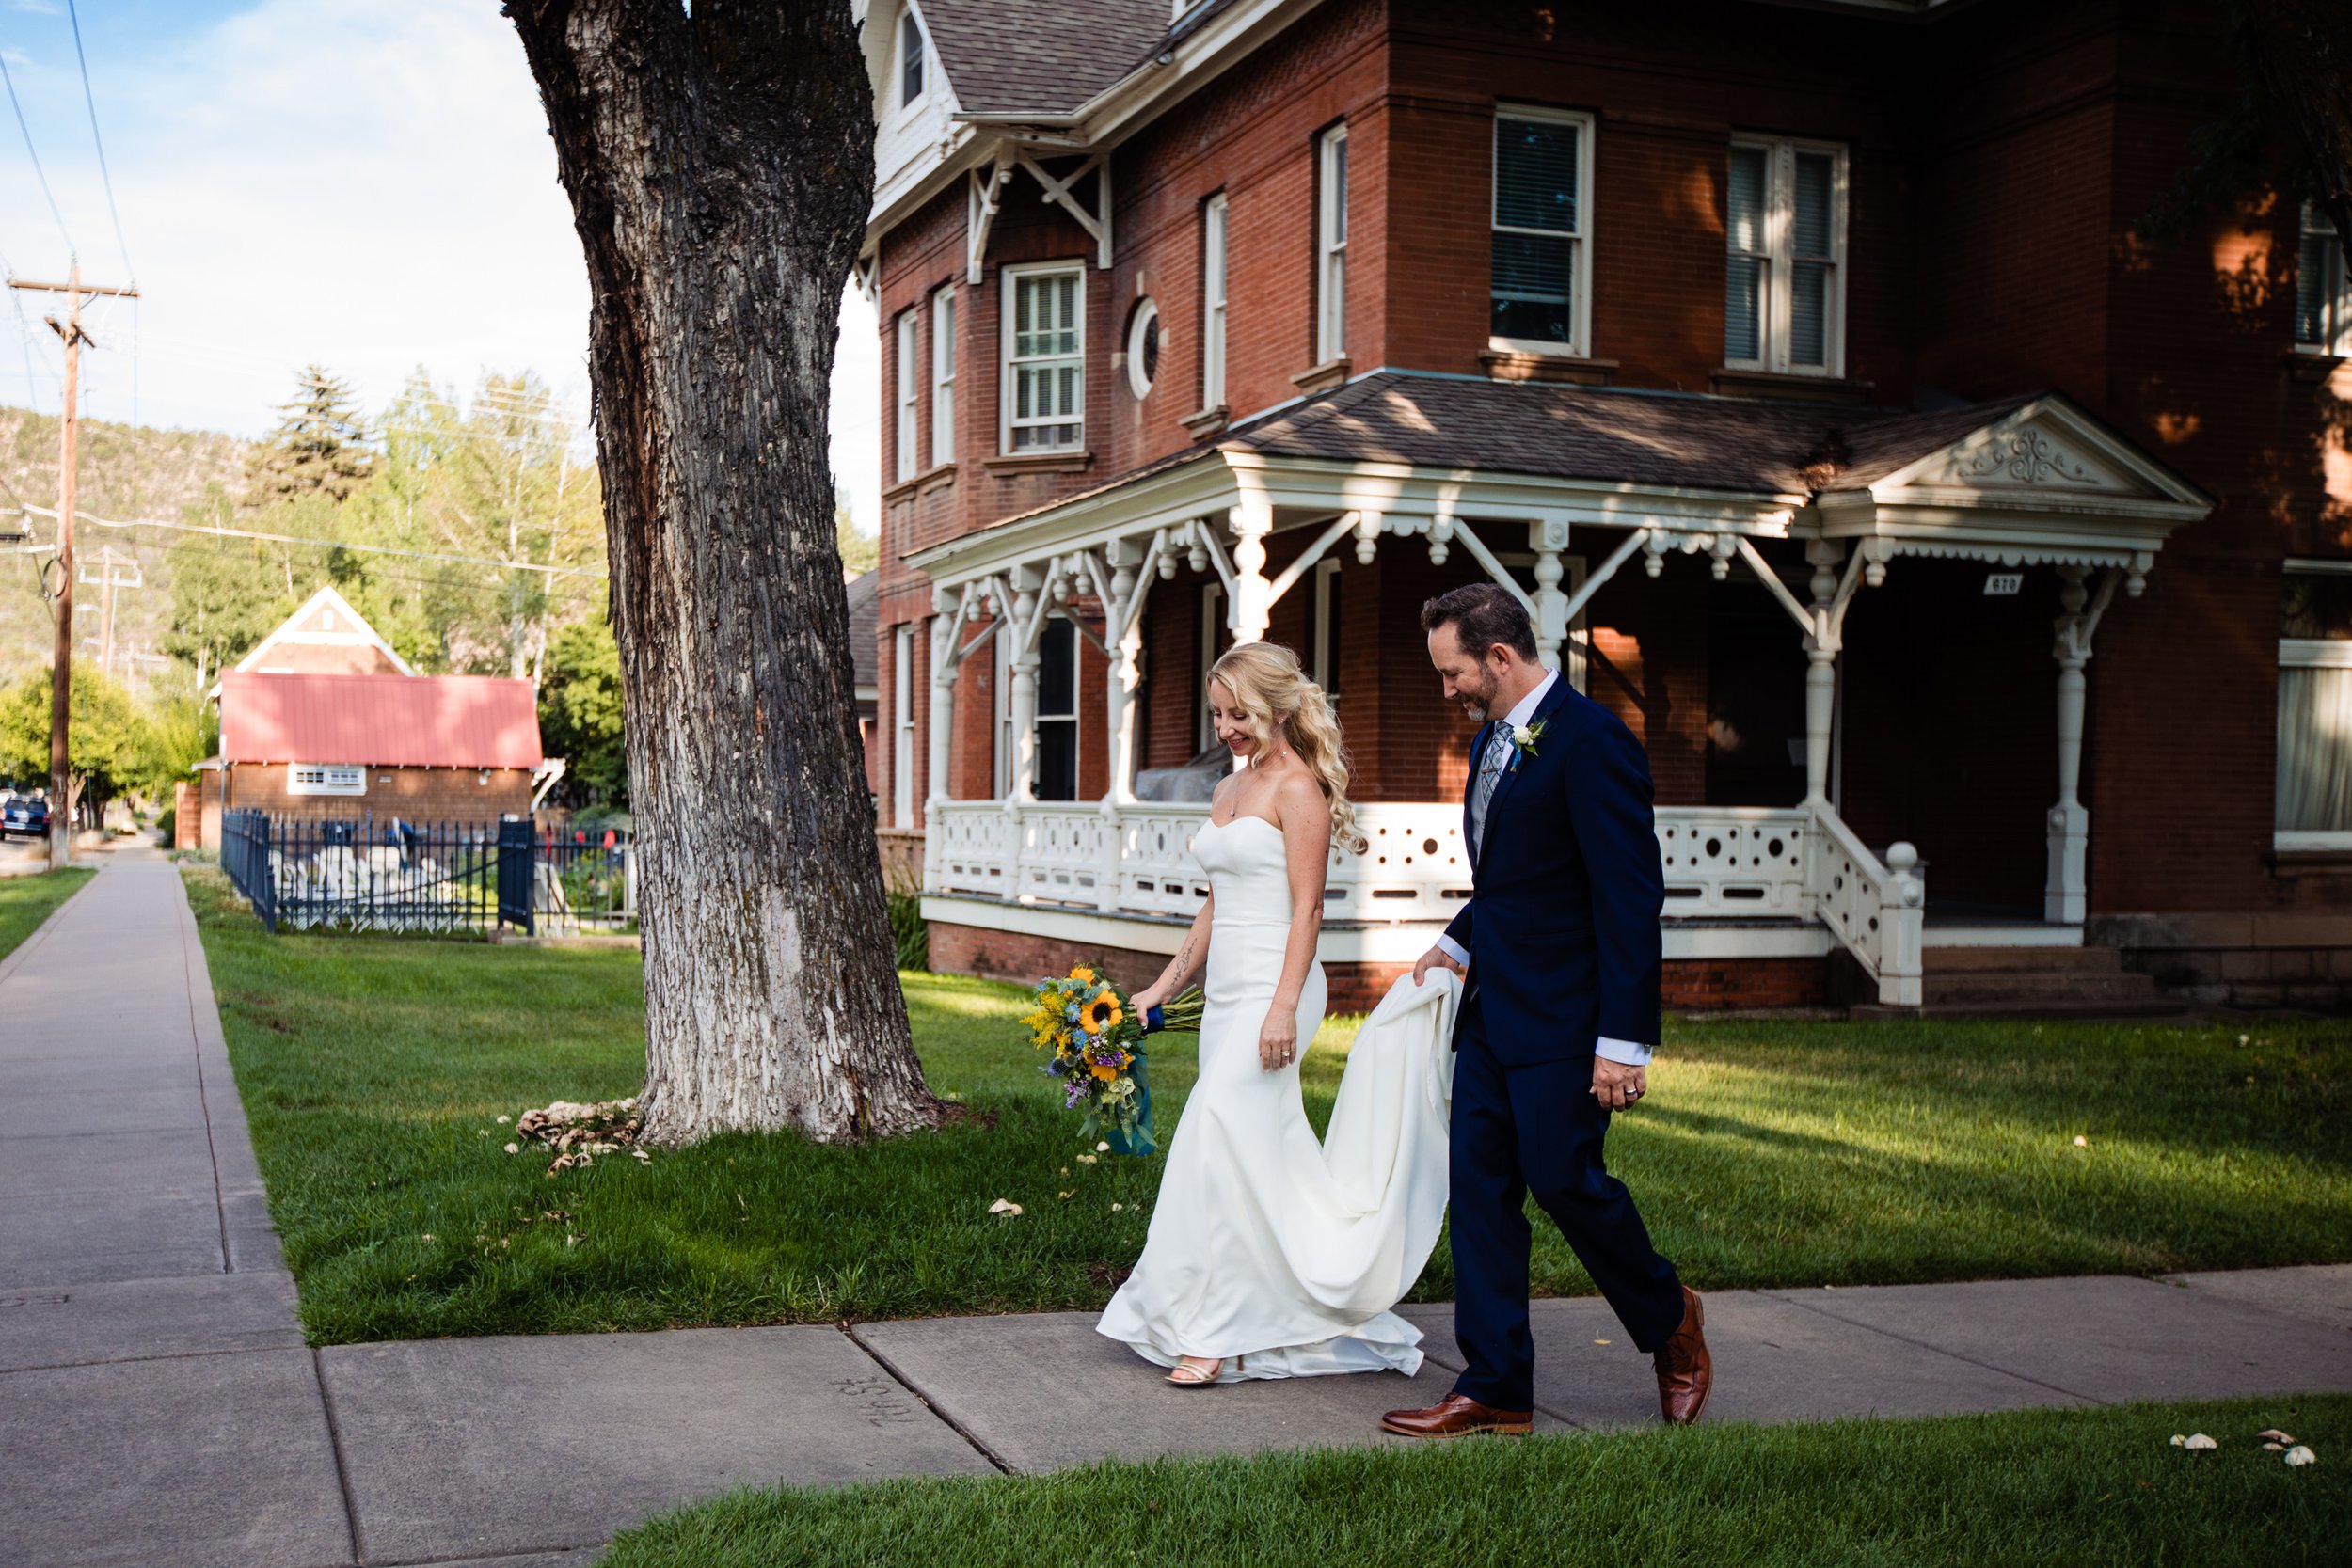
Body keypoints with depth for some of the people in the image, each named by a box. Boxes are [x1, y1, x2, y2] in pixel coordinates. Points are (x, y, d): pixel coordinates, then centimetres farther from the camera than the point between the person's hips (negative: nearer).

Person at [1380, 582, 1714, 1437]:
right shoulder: (1491, 741, 12)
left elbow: (1630, 897, -19)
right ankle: (1495, 1390, 14)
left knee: (1564, 1176, -5)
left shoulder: (1591, 741, -16)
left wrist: (1622, 1040, -22)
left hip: (1565, 1021, -9)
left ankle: (1670, 1319, 23)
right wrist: (1458, 943, 9)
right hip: (1492, 1012, 9)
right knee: (1480, 1189, 6)